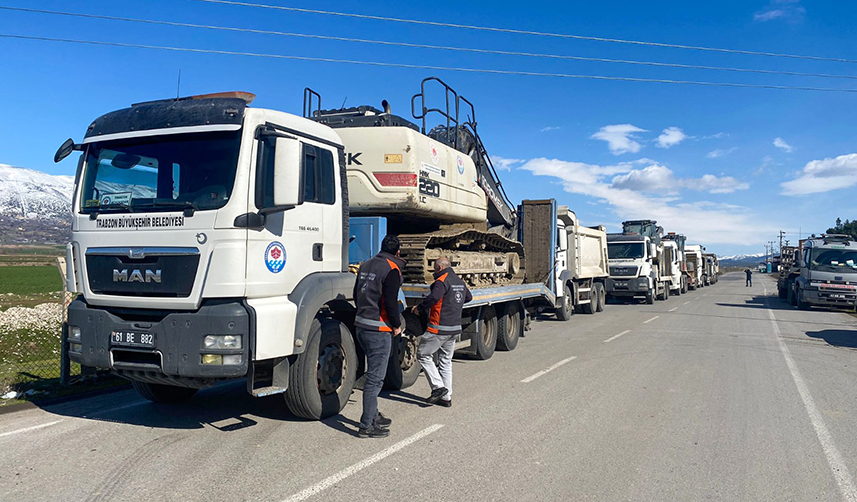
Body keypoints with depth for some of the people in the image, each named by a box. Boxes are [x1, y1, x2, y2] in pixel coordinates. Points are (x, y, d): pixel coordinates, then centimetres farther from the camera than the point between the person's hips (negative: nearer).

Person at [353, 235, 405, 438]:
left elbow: (356, 295, 17)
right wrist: (397, 325, -4)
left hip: (361, 326, 9)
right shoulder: (392, 270, -13)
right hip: (379, 330, -9)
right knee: (375, 378, -1)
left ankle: (373, 416, 31)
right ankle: (366, 426, 4)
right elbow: (390, 303, -18)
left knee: (373, 374, 21)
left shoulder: (366, 265, 12)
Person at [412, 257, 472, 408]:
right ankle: (446, 397, 16)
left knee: (423, 354, 3)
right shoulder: (460, 282, 15)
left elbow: (433, 297, -31)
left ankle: (438, 386, -3)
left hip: (439, 328, -9)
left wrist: (419, 308, -17)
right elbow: (468, 297, 32)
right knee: (446, 361, 14)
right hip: (455, 328, 9)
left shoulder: (442, 281, -14)